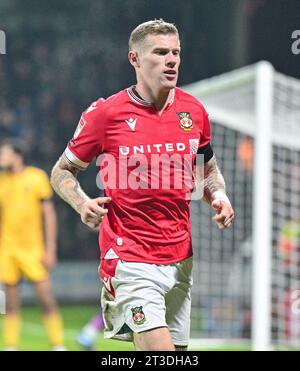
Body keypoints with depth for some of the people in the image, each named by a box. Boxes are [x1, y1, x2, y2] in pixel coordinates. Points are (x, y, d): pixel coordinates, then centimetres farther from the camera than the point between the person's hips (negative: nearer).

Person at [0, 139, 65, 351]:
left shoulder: (37, 177, -2)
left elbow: (49, 214, -1)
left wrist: (50, 250, -5)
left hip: (33, 248, -3)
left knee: (46, 298, -6)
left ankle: (58, 345, 2)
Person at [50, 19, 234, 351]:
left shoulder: (194, 111, 6)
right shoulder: (104, 113, -7)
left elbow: (209, 169, 23)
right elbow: (63, 171, 4)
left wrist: (219, 197, 1)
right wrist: (82, 204, -16)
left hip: (180, 258, 5)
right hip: (130, 258, -5)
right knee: (159, 350, -21)